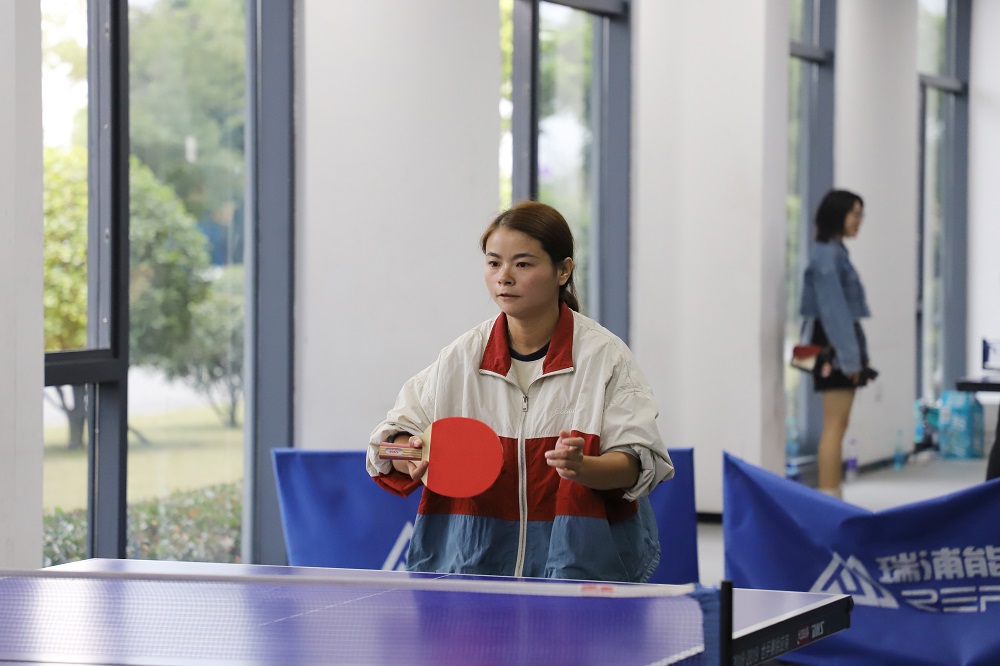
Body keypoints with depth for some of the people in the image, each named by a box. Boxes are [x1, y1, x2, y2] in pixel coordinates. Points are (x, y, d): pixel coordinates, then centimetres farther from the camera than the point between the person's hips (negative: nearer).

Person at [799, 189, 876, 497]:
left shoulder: (836, 252, 16)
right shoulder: (826, 255, -13)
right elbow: (832, 309, -19)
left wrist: (857, 354, 15)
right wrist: (848, 356, -22)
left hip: (844, 342, 10)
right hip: (835, 345, -10)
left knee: (838, 425, 10)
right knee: (835, 425, -10)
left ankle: (832, 498, 13)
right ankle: (828, 497, -10)